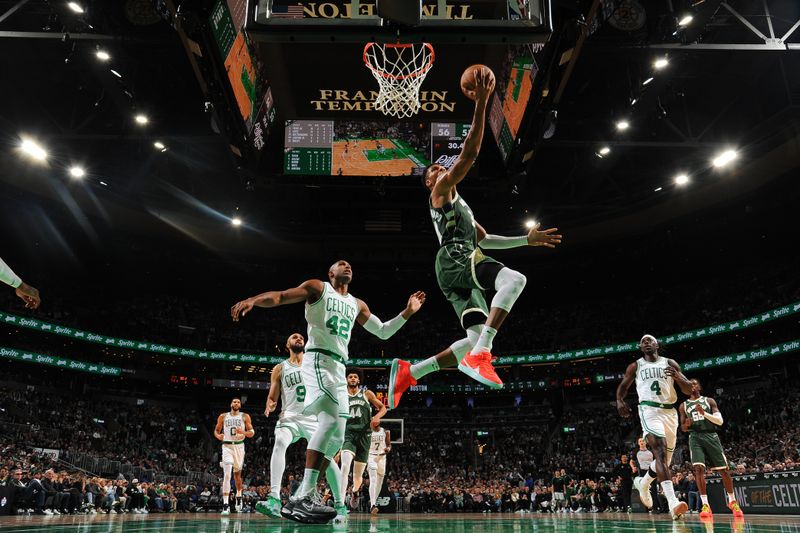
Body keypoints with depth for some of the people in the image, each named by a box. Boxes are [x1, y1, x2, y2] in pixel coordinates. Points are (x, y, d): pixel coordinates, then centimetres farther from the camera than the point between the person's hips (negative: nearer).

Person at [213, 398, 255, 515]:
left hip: (239, 446, 1)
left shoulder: (245, 416, 3)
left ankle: (238, 497, 39)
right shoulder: (223, 416, 6)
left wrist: (243, 432, -20)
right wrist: (218, 435, -9)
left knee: (237, 473, 15)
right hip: (227, 446, -1)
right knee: (227, 474, -16)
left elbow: (252, 433, 1)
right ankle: (225, 505, -19)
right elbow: (216, 430, 15)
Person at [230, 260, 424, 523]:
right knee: (331, 418, -29)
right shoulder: (318, 287, 7)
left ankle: (304, 493, 12)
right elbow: (280, 296, -4)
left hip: (339, 369, 9)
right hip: (318, 360, -9)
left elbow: (383, 332, 29)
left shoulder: (357, 304, 25)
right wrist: (253, 299, -24)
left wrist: (408, 312, 18)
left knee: (336, 438, 6)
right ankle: (303, 498, -33)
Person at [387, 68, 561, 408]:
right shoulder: (442, 189, 12)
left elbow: (485, 240, 34)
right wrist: (481, 103, -5)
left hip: (456, 271, 9)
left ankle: (408, 372, -3)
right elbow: (469, 153, -3)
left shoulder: (457, 204, 37)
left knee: (478, 338, -1)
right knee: (515, 279, -31)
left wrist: (527, 239, 28)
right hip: (455, 258, -9)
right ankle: (480, 355, -42)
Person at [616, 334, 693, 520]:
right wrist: (619, 401, -8)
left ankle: (643, 483, 42)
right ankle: (673, 503, -34)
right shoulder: (635, 366, 9)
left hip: (670, 412, 4)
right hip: (649, 410, -4)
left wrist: (678, 377, -15)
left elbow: (689, 390, 8)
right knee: (660, 450, -24)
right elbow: (622, 386, 16)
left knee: (666, 458, 13)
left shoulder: (670, 364, 12)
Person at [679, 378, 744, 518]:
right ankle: (705, 505, -16)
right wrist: (686, 424, -10)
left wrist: (704, 413, -18)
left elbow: (720, 421, -3)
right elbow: (683, 428, 14)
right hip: (695, 438, 0)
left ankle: (732, 501, 21)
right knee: (698, 468, -18)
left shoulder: (709, 401, 8)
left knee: (724, 469, 1)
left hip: (711, 436, 0)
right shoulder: (683, 406, 12)